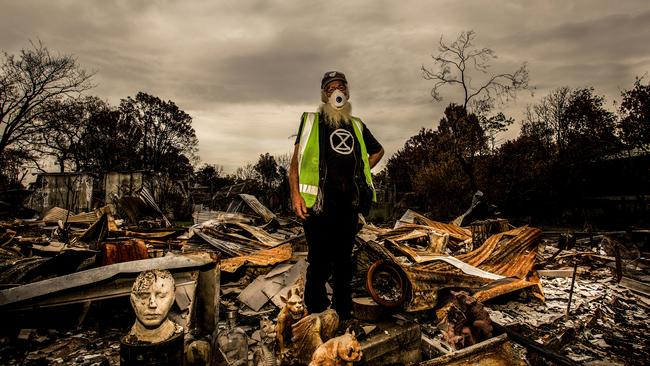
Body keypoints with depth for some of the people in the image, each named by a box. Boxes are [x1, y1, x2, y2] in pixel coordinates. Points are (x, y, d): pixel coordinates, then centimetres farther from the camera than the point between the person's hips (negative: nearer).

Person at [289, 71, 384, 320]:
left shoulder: (356, 126, 20)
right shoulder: (311, 121, 10)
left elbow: (378, 150, 35)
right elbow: (296, 160, 3)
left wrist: (360, 171, 18)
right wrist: (295, 193, -10)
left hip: (349, 201, 4)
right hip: (319, 201, -4)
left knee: (344, 260, 11)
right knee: (320, 262, -5)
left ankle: (343, 315, 23)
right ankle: (315, 315, 10)